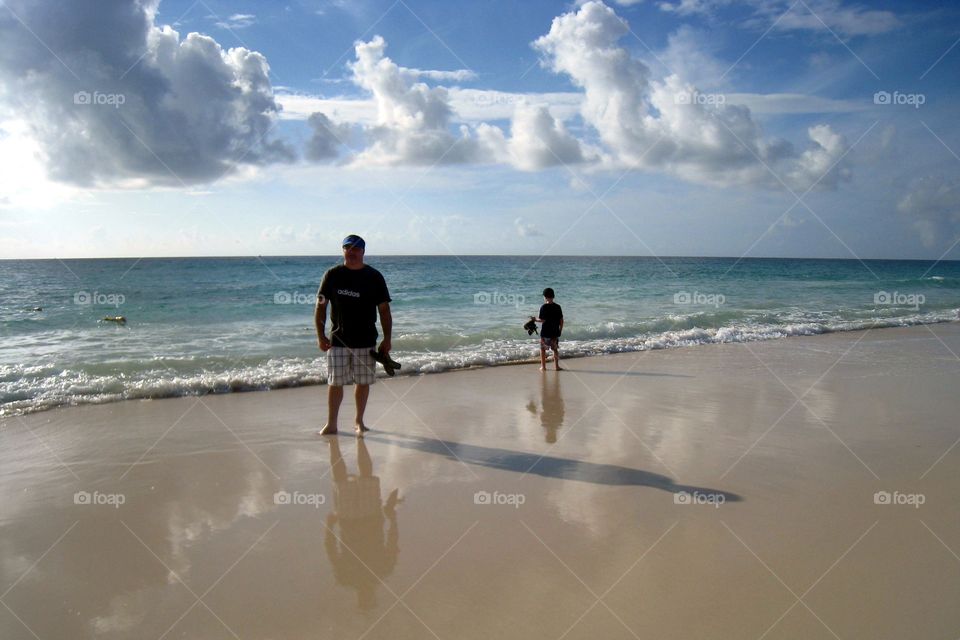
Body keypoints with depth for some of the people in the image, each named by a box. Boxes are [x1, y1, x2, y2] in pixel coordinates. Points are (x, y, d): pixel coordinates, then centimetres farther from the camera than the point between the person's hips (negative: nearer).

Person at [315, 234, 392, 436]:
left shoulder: (374, 277, 1)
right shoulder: (332, 275, 1)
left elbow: (384, 309, 3)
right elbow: (320, 306, 3)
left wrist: (387, 339, -3)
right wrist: (320, 336, -5)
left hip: (366, 340, 1)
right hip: (337, 340, 0)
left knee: (363, 382, 7)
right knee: (335, 382, 2)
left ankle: (359, 421, 22)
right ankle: (331, 424, 13)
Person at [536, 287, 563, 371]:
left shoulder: (544, 307, -12)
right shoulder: (558, 307, 1)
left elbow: (542, 320, -15)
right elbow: (561, 320, 2)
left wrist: (536, 319, 4)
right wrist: (560, 330, 12)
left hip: (545, 332, -3)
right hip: (555, 332, 4)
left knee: (543, 349, 10)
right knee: (555, 349, 14)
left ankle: (543, 366, 11)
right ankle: (557, 366, 13)